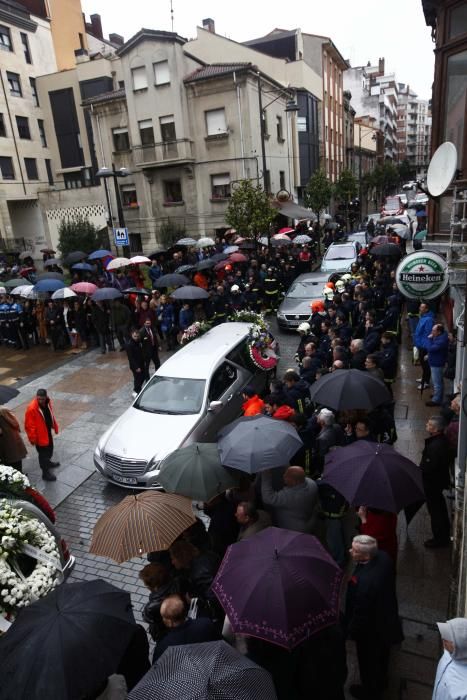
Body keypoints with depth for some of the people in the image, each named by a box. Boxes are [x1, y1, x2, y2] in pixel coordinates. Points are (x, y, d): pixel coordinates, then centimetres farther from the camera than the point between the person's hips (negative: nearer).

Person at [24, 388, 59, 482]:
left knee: (50, 449, 27)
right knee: (43, 453, 5)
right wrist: (32, 438, -18)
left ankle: (48, 462, 53)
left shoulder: (48, 402, -7)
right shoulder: (32, 408, -29)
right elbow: (29, 425, -22)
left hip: (48, 431, 8)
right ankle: (46, 473, 20)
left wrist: (55, 426, 14)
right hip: (40, 436, -8)